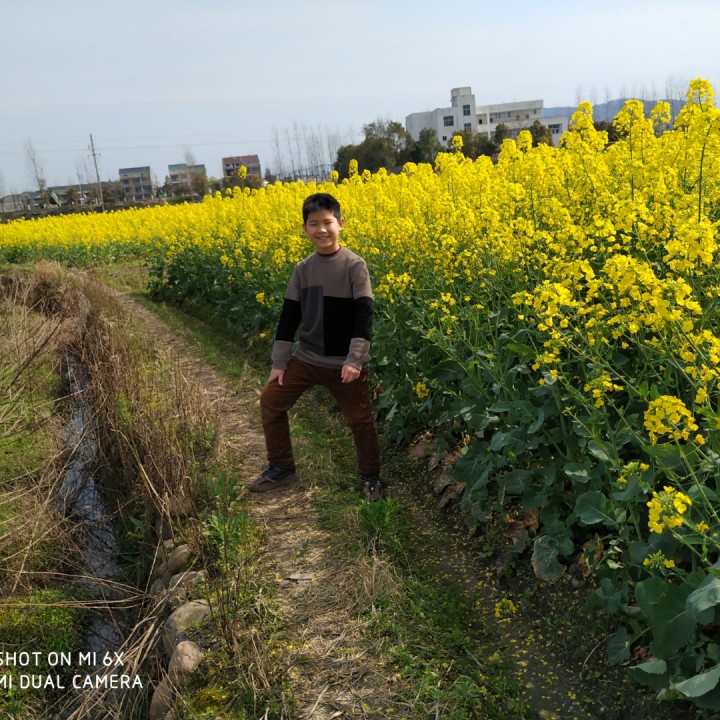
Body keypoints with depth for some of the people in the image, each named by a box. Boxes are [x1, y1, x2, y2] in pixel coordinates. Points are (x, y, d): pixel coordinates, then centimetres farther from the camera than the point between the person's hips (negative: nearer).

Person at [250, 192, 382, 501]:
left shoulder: (354, 265, -10)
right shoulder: (302, 269, 3)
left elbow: (364, 315, -14)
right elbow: (289, 316, 7)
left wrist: (355, 360, -22)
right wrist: (279, 362, 4)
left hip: (345, 363, -5)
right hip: (306, 359, 5)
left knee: (360, 419, 2)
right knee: (270, 401, 5)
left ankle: (370, 476, 28)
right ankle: (282, 467, 23)